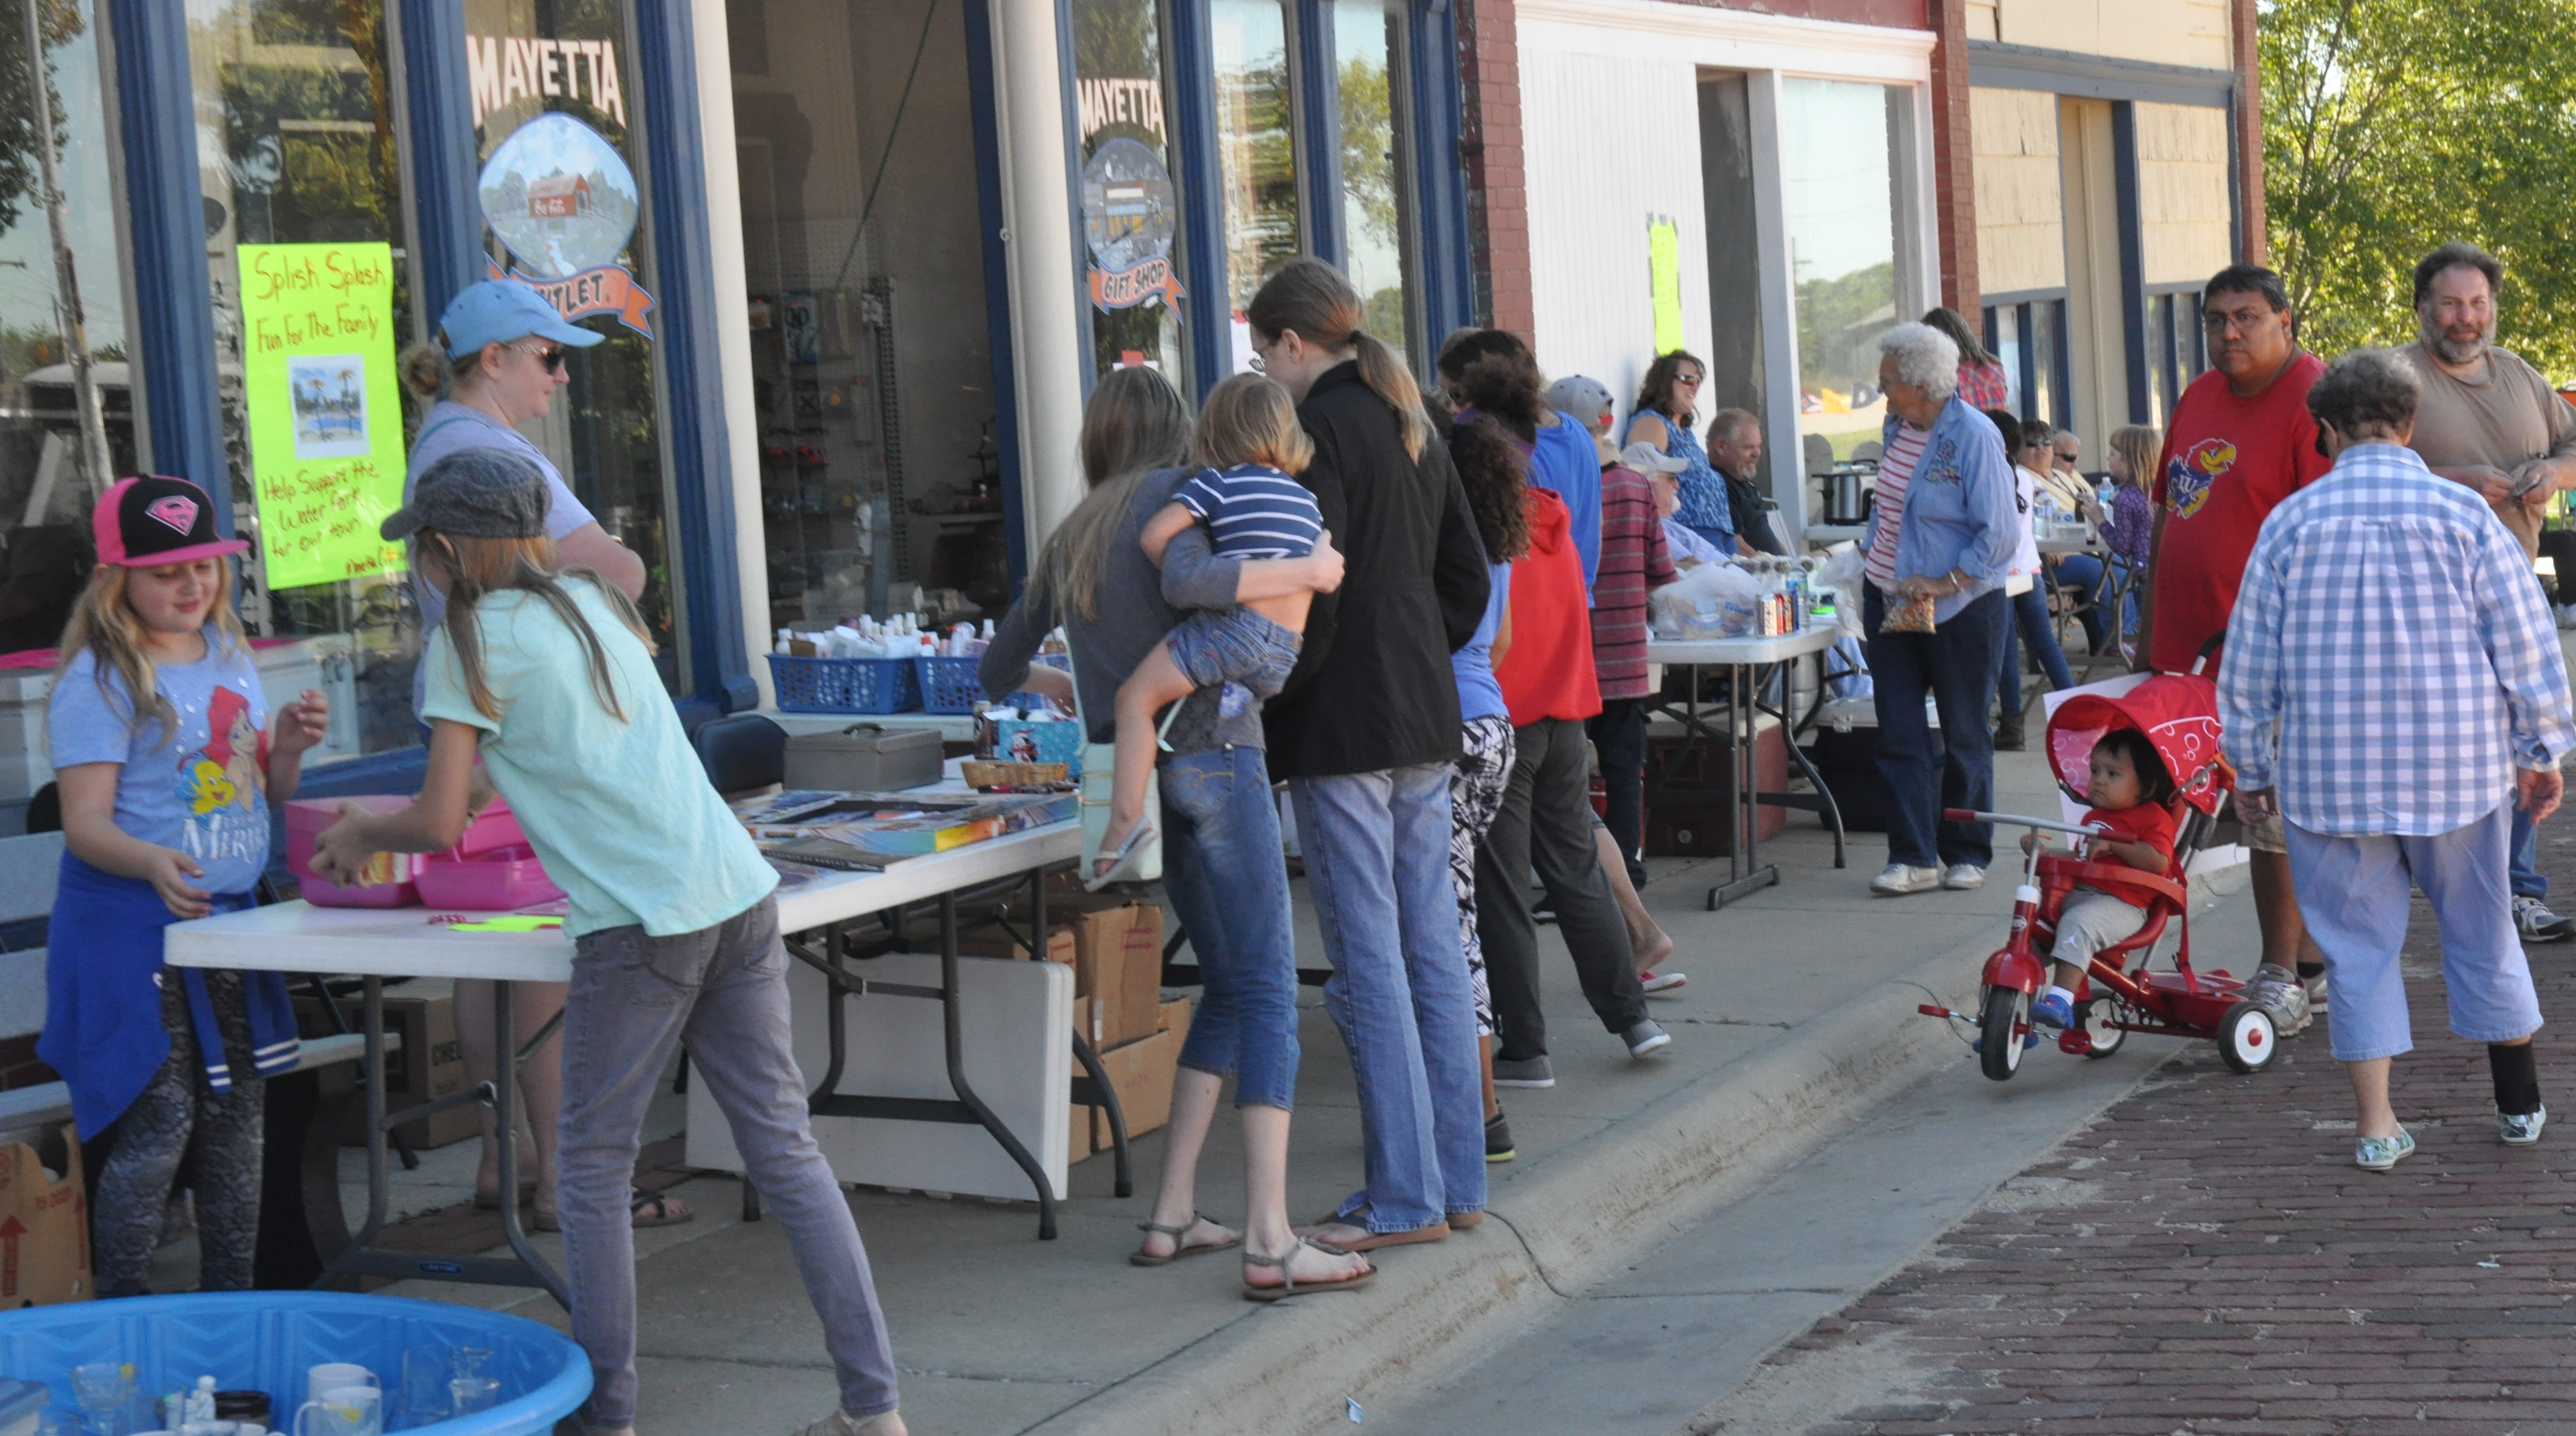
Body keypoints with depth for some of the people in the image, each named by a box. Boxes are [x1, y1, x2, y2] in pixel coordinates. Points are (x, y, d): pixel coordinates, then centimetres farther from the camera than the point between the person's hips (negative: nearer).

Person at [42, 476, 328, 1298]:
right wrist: (154, 864, -36)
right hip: (132, 929, -7)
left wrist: (287, 749, -2)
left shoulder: (231, 659, 11)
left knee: (236, 1123, 10)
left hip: (227, 922, 7)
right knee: (158, 1124, -10)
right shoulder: (99, 682, -10)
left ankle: (231, 1308, 21)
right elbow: (86, 823, -17)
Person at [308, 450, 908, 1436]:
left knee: (594, 1168, 7)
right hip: (741, 894, 7)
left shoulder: (472, 640, -2)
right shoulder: (594, 602, 19)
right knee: (784, 1147, 9)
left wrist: (361, 834, 18)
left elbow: (439, 825, -2)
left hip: (639, 923, -7)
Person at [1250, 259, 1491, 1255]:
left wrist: (1275, 694, -9)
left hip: (1343, 726, -9)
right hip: (1427, 721, 9)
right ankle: (1457, 1179, 17)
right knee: (1432, 949, 11)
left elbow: (1312, 591, -18)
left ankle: (1406, 1198, 0)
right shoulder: (1412, 426, 15)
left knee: (1367, 965, -4)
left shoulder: (1318, 431, -11)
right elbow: (1467, 577, 19)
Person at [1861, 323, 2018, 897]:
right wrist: (1873, 562, 9)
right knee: (1899, 735, 1)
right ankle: (1913, 857, 5)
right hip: (1889, 603, 6)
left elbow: (1999, 534, -17)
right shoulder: (1897, 427, 6)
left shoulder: (1974, 436, -15)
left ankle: (1967, 854, 19)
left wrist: (1943, 584, -21)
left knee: (1964, 735, 7)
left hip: (1961, 608, -6)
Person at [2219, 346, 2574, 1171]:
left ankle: (2376, 1125, 7)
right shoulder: (2464, 514, -4)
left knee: (2359, 944, 8)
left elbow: (2249, 662, 2)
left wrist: (2251, 766, 12)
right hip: (2458, 767, 0)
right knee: (2480, 931, 15)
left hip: (2330, 772, 0)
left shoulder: (2291, 523, -2)